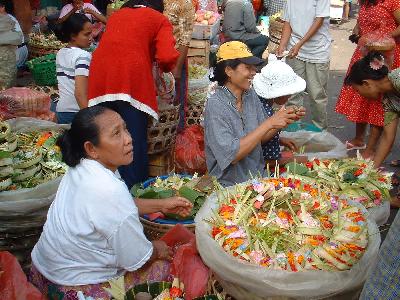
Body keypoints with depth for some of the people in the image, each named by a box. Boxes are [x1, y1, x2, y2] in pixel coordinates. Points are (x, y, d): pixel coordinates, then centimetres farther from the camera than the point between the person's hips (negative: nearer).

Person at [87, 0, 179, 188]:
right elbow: (168, 57, -1)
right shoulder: (159, 19, 15)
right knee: (135, 143, -1)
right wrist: (165, 68, 21)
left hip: (101, 81, 5)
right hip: (131, 82, -4)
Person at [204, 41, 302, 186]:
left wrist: (283, 121, -11)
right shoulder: (216, 105, -18)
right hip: (230, 185, -6)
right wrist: (269, 123, -24)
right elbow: (231, 155, -25)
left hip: (259, 176, 6)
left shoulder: (251, 94, 1)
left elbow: (262, 137, 8)